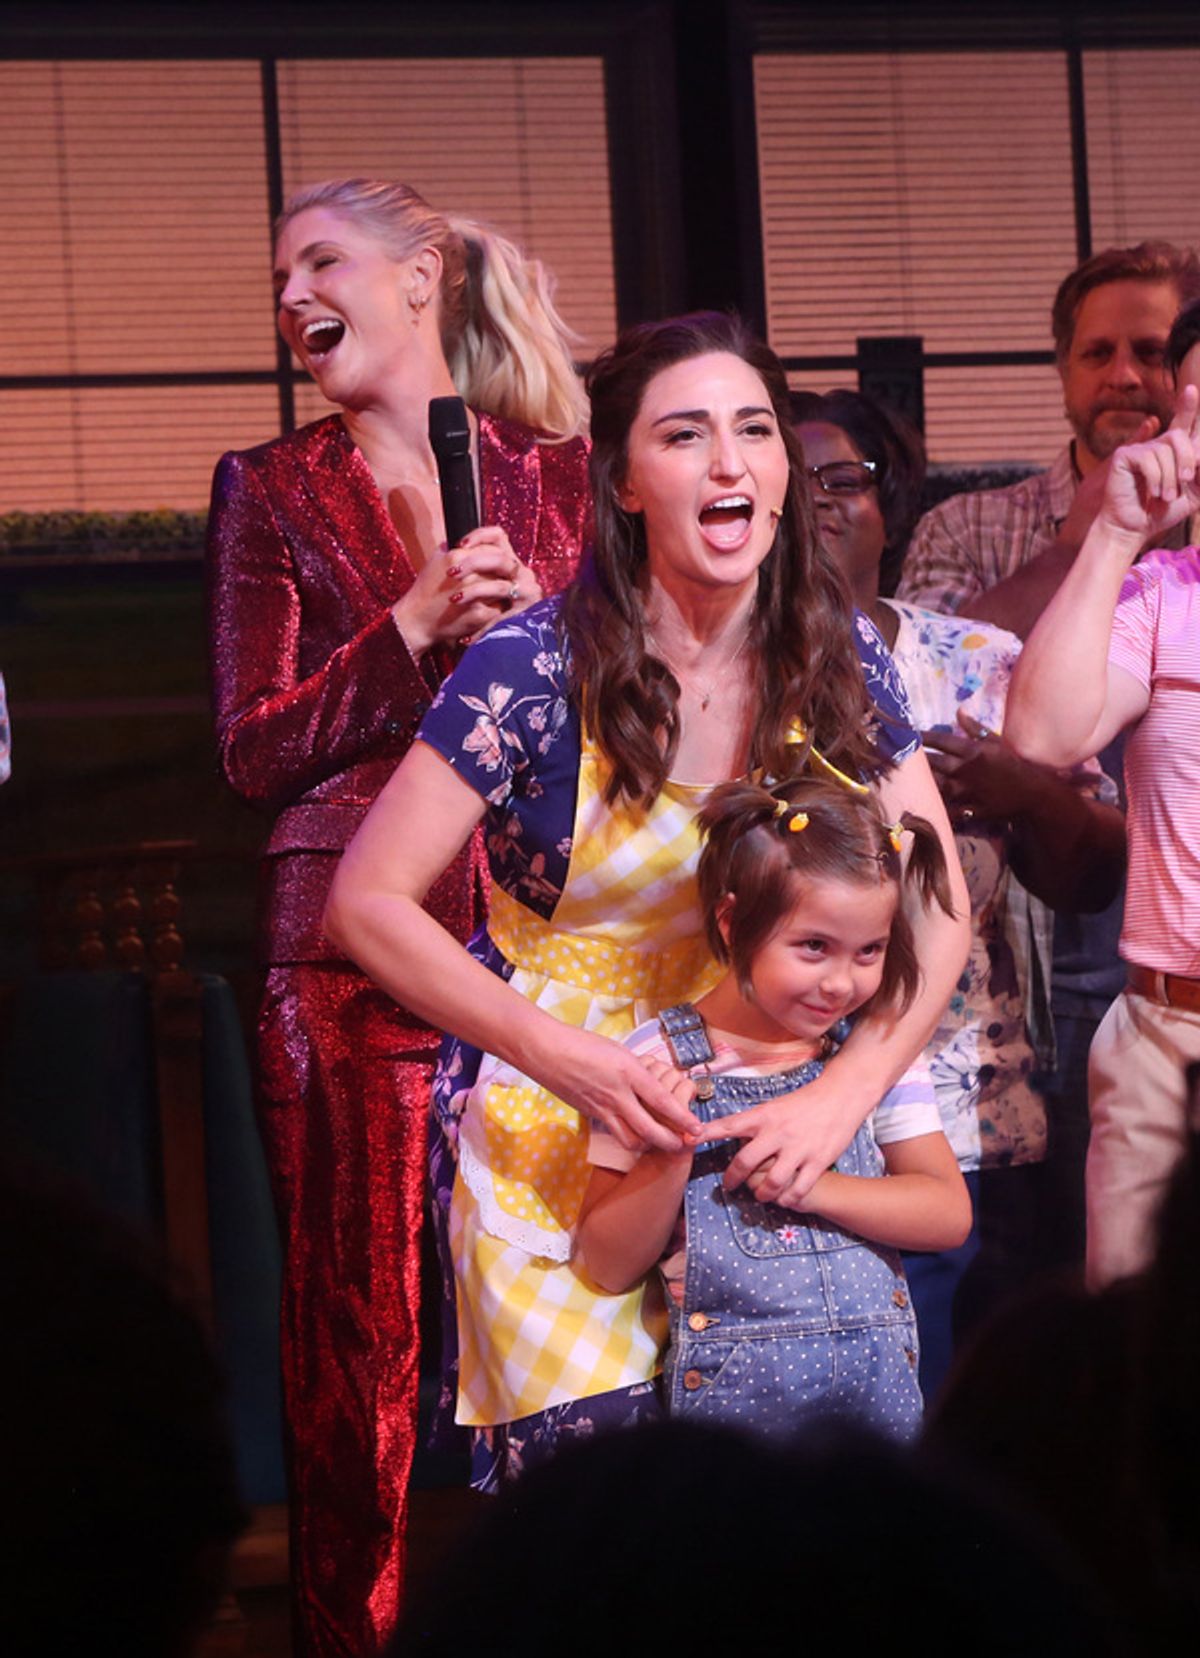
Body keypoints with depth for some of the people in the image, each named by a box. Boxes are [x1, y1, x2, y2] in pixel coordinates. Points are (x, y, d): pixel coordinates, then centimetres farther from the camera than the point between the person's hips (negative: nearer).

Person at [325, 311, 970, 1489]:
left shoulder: (835, 658, -2)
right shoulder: (535, 669, -14)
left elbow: (937, 913, 0)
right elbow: (369, 902, -12)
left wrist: (842, 1096, -17)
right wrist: (563, 1056, -21)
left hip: (754, 1117, 4)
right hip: (554, 1121, -4)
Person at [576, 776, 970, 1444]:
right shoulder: (657, 1064, -5)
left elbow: (950, 1214, -5)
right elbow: (610, 1268, -4)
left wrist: (811, 1185, -17)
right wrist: (669, 1158, -20)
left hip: (877, 1386, 2)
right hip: (726, 1390, -2)